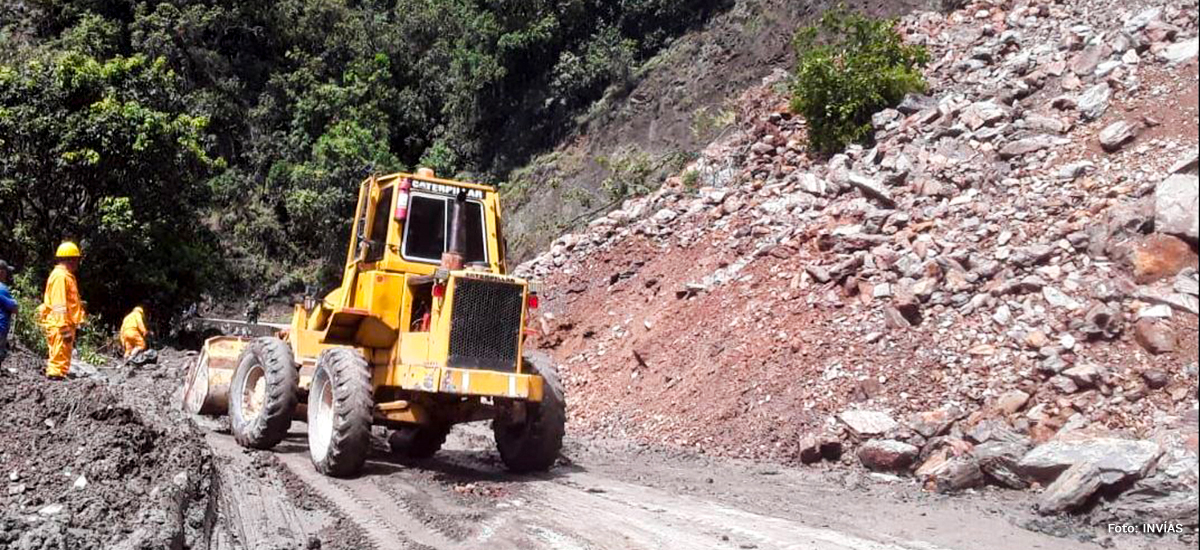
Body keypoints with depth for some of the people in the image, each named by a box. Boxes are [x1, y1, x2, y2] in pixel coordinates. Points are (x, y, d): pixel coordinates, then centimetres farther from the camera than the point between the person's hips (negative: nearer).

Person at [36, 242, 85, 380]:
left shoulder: (66, 276, 19)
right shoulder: (60, 276, -12)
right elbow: (59, 306, -19)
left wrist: (71, 328, 24)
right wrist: (65, 329, -23)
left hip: (66, 325, 10)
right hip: (60, 326, -10)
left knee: (64, 361, 14)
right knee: (59, 360, -10)